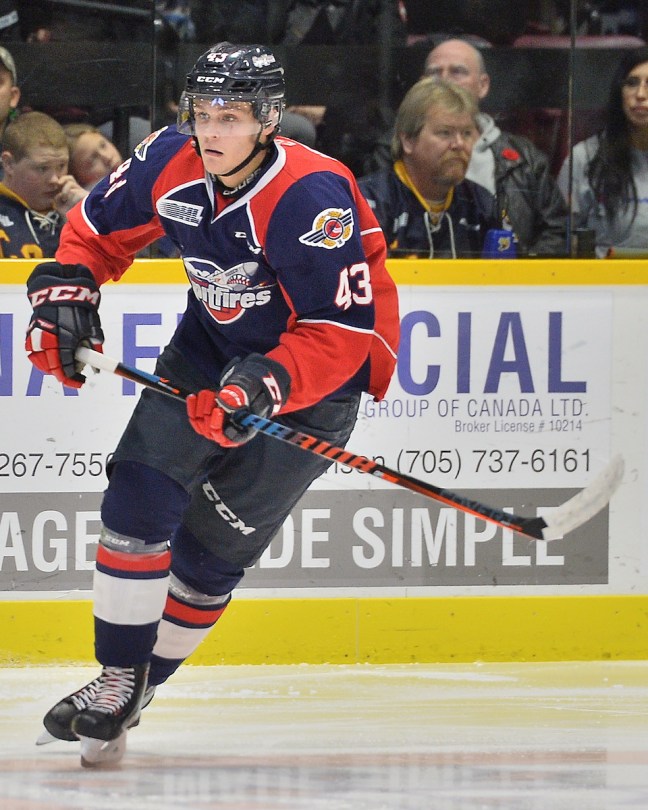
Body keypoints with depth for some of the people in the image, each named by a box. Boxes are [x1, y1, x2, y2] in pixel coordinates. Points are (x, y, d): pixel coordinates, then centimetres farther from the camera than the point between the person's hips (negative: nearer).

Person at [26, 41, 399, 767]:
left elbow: (343, 328, -30)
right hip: (210, 347, 6)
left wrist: (265, 386, -41)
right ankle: (119, 676, 5)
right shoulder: (171, 164, -12)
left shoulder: (311, 201, -31)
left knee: (212, 548, -2)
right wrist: (64, 294, -8)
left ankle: (141, 683, 15)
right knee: (139, 501, -8)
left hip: (314, 378, -5)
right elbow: (98, 225, 7)